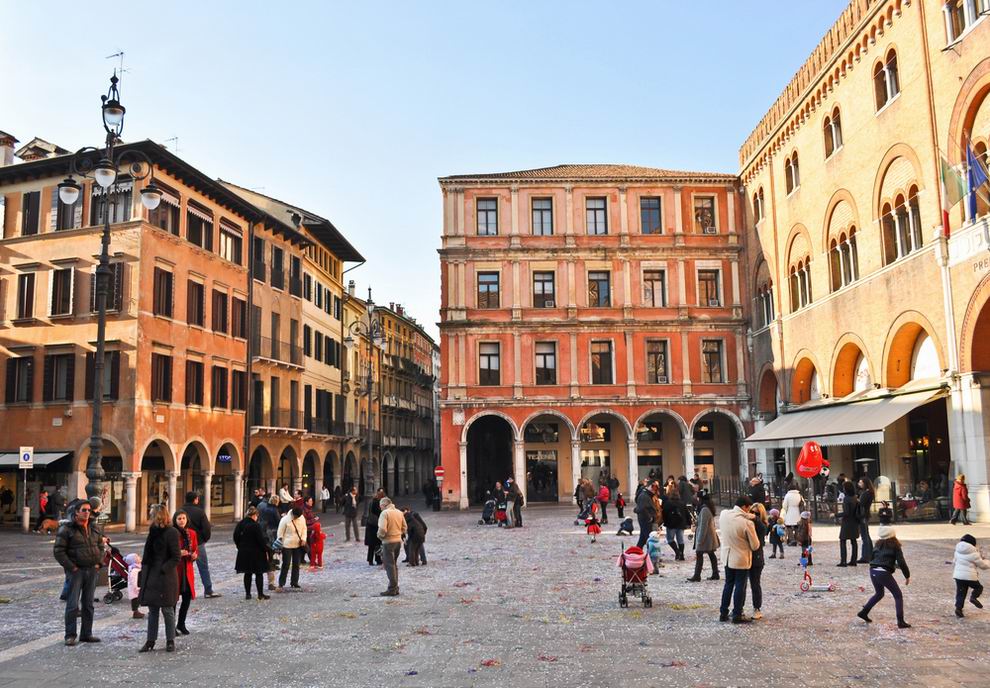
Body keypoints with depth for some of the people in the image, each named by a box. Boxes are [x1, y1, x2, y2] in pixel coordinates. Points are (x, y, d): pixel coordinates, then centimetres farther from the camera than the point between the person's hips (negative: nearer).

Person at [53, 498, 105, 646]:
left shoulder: (94, 528, 10)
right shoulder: (66, 529, -8)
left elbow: (101, 546, 21)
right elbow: (58, 552, -10)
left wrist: (99, 563, 8)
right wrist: (71, 567, -13)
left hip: (92, 570, 5)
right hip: (75, 571, -5)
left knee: (88, 604, 10)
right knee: (73, 604, -4)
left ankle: (86, 634, 18)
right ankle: (70, 635, 6)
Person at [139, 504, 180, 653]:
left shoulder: (171, 533, -12)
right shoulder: (153, 531, 11)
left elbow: (176, 557, -13)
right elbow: (148, 553, 17)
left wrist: (163, 569, -18)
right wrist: (144, 567, 6)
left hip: (166, 577, -7)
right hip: (151, 576, 7)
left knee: (167, 610, 3)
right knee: (152, 610, 11)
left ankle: (170, 641, 13)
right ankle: (150, 641, 18)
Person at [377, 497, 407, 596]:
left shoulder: (384, 513, -13)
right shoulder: (399, 512, 8)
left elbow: (382, 529, -22)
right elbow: (404, 528, 11)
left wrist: (379, 536, -4)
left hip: (388, 542, -7)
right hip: (398, 540, 7)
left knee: (389, 566, 0)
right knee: (394, 564, 17)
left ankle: (392, 589, 2)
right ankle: (395, 588, 21)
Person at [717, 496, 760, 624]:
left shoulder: (723, 514, -10)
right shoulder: (747, 523, -24)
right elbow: (755, 546, -13)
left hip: (727, 557, 6)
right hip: (741, 559, -5)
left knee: (728, 584, 18)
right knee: (740, 587, 8)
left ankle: (723, 613, 23)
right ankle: (737, 615, 15)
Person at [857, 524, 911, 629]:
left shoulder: (878, 545, 16)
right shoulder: (895, 546, 0)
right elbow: (901, 562, -7)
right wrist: (907, 576, 3)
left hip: (873, 571, 6)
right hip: (884, 573, -6)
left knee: (879, 594, 27)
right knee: (898, 596, 7)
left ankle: (864, 612, 26)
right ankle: (900, 622, 1)